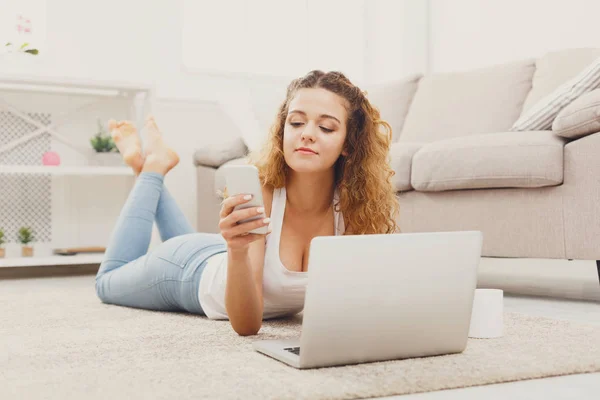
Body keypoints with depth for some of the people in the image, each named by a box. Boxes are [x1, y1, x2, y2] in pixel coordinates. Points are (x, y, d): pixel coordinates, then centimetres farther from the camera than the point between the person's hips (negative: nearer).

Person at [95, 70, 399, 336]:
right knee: (109, 282, 30)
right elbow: (246, 324, -39)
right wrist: (237, 250, -57)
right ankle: (152, 167, 30)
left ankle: (153, 170, 42)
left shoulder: (357, 201, -31)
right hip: (189, 270, -4)